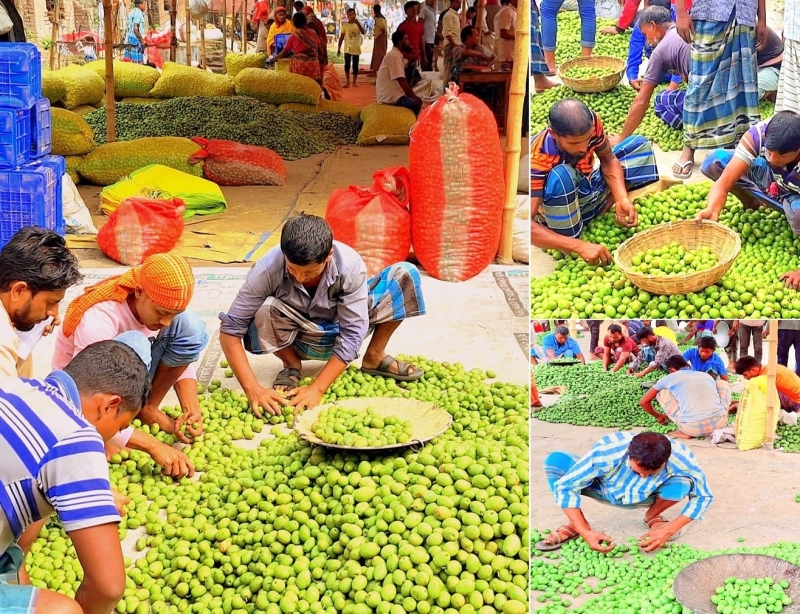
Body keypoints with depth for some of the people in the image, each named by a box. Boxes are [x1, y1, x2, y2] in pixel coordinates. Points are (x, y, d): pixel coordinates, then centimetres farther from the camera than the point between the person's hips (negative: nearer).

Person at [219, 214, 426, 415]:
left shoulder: (350, 266, -30)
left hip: (339, 332, 1)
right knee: (265, 311, -35)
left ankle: (374, 358, 2)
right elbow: (230, 330, -28)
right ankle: (292, 365, -3)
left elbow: (352, 334, -27)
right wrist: (253, 389, -38)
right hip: (300, 339, -1)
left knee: (404, 274, -18)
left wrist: (317, 389, -33)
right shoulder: (268, 269, -31)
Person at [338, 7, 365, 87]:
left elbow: (363, 32, -16)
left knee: (355, 66, 3)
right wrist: (339, 49, 3)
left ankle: (354, 82, 14)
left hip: (356, 48, 0)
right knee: (347, 65, -8)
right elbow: (341, 37, 5)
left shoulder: (358, 24, 1)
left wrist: (358, 23, -25)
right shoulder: (345, 25, 1)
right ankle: (347, 82, 3)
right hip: (347, 48, 0)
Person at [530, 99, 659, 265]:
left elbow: (608, 159, -5)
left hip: (589, 192, 6)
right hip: (563, 209, -6)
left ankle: (601, 214, -13)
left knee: (640, 144, -2)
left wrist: (622, 199, -23)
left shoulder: (591, 122, -22)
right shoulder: (537, 158, -36)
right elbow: (527, 225, -41)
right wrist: (580, 247, -47)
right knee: (560, 176, -38)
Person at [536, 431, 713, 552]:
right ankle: (574, 526, -10)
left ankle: (652, 517, 2)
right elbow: (565, 486, -31)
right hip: (602, 489, -1)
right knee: (555, 460, -30)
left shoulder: (681, 460, -35)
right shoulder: (606, 453, -39)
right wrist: (585, 532, -39)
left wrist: (668, 531, -30)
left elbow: (703, 497, -19)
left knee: (683, 483, -32)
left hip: (643, 498, 1)